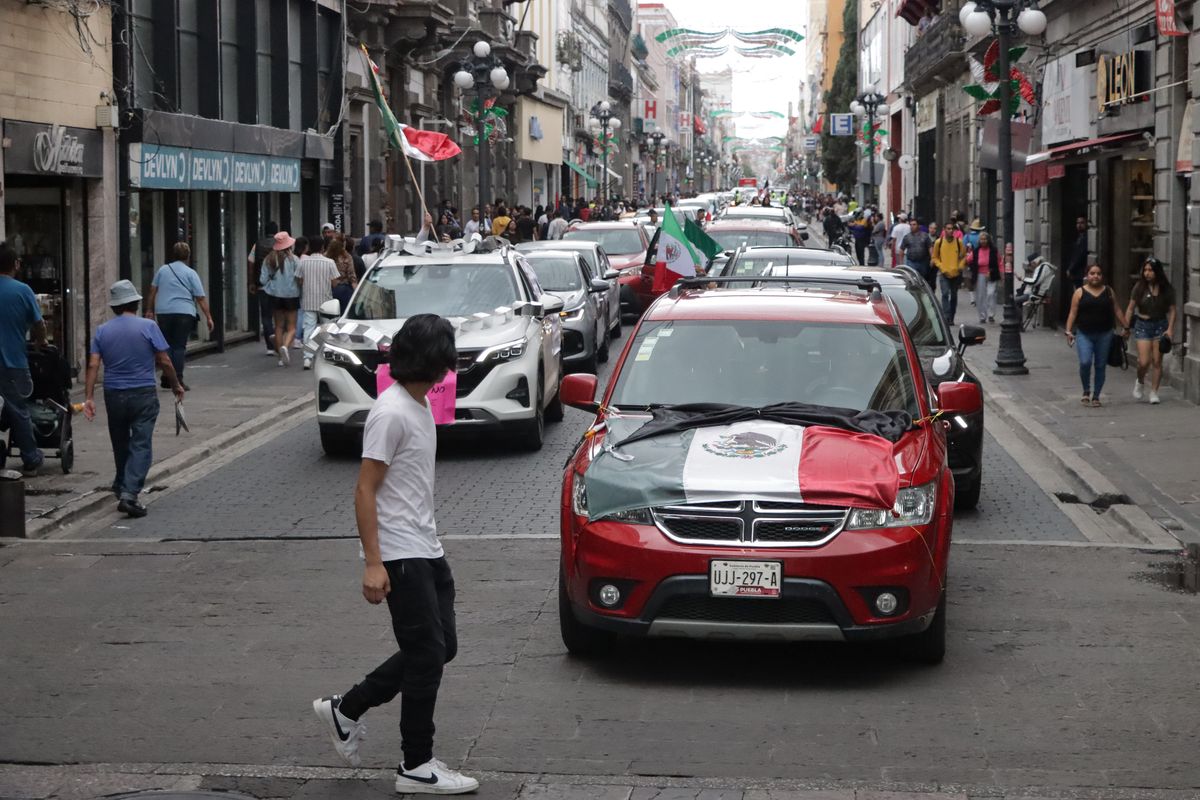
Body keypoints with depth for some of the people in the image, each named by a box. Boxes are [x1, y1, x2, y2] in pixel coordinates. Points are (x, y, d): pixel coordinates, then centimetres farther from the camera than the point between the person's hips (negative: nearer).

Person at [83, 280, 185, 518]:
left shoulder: (102, 331, 3)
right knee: (141, 445, -5)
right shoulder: (148, 327, -6)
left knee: (120, 445, 18)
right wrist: (176, 385, 7)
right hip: (143, 394, -3)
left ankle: (121, 488, 32)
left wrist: (89, 397, -3)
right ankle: (129, 492, -18)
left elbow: (93, 365, -4)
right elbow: (164, 361, -6)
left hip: (113, 395, 3)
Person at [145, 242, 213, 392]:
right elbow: (201, 298, -2)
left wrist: (150, 310, 21)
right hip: (183, 313, -3)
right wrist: (208, 317, 0)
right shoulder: (191, 273, 1)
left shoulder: (162, 270, 11)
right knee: (179, 347, -2)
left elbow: (153, 291, 13)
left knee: (166, 346, 12)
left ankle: (166, 379, 10)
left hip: (162, 312, 3)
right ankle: (177, 380, -8)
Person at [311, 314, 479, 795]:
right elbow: (365, 491, -19)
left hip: (427, 551, 10)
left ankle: (345, 710, 22)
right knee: (427, 653, -5)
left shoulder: (419, 405, 11)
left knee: (440, 647, 13)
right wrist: (373, 563, -23)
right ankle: (416, 766, 6)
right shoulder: (392, 412, -18)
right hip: (401, 556, -10)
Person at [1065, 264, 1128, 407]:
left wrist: (1125, 327, 7)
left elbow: (1117, 311, 12)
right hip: (1084, 334, -2)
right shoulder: (1080, 292, 2)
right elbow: (1073, 313, 1)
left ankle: (1096, 397, 13)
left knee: (1100, 366, 3)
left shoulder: (1109, 292, 9)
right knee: (1085, 363, -18)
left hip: (1104, 334, 2)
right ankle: (1086, 391, 5)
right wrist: (1069, 331, -7)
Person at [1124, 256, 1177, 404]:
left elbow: (1172, 310, 1)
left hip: (1160, 325, 1)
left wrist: (1170, 329, -9)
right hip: (1142, 325, -1)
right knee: (1144, 361, -9)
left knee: (1157, 361, 1)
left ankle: (1154, 392, 11)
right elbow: (1130, 309, 0)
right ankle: (1140, 382, 22)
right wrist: (1126, 327, -3)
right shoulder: (1139, 287, -4)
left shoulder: (1167, 289, -2)